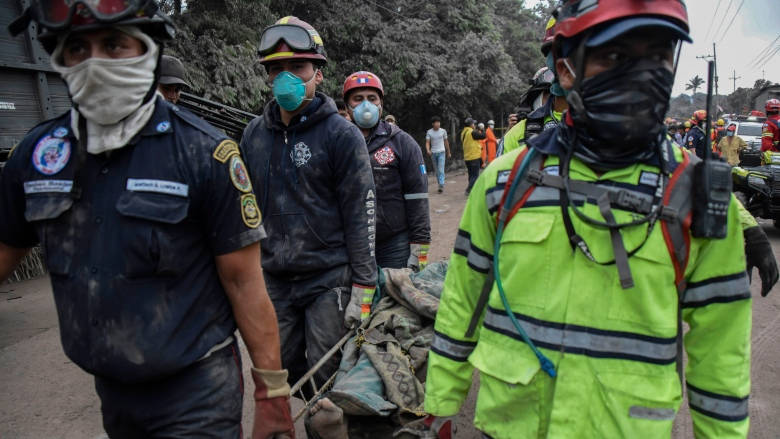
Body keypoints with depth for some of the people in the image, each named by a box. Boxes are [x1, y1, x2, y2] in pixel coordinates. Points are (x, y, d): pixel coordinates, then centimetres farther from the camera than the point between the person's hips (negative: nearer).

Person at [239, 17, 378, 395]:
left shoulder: (341, 134, -8)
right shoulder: (254, 133, 6)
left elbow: (360, 214, -9)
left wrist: (363, 287, -11)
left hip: (328, 278, -5)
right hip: (274, 278, 5)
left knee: (325, 373, 4)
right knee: (282, 368, 14)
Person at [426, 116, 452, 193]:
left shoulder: (443, 131, 2)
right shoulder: (429, 132, 0)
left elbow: (446, 142, 12)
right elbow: (427, 142, -7)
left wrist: (448, 152, 16)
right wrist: (428, 150, -27)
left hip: (441, 152, -1)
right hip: (433, 153, 1)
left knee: (441, 170, -13)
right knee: (436, 171, 8)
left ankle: (441, 185, -18)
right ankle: (440, 185, 18)